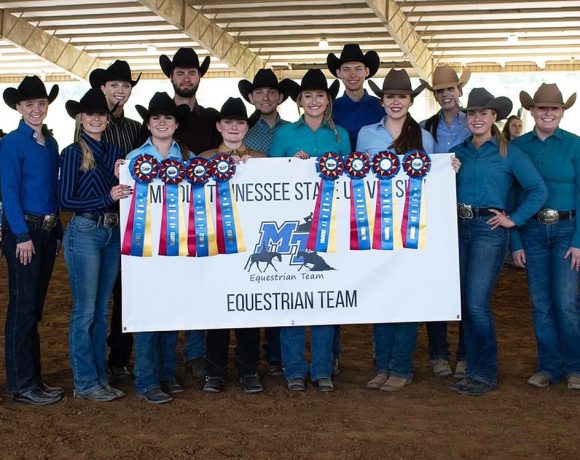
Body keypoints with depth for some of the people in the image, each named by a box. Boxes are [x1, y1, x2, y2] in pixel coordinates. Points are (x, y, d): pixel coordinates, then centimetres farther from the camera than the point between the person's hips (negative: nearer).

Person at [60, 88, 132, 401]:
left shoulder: (113, 152, 12)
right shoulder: (73, 153, -4)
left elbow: (123, 193, 12)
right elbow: (66, 200, -10)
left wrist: (120, 177, -8)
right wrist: (107, 198, -20)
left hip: (112, 234, 6)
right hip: (84, 233, -6)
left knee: (101, 310, 12)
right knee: (85, 310, -2)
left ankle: (100, 377, 20)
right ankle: (84, 382, 6)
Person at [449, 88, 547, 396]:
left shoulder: (508, 153, 0)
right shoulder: (457, 152, 12)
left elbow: (538, 190, -1)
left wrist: (513, 219, -5)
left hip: (489, 229, -5)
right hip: (459, 228, 5)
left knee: (476, 304, -10)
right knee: (465, 304, 6)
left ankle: (486, 375, 3)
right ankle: (473, 370, 17)